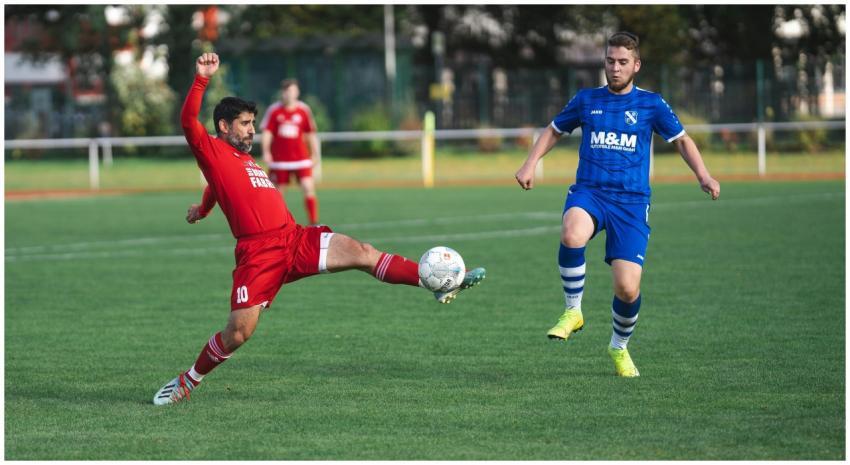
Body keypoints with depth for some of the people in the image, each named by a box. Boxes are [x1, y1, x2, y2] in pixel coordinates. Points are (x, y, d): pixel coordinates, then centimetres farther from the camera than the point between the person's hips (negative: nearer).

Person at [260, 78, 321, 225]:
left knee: (308, 188, -12)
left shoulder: (304, 110, 2)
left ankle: (314, 222, -10)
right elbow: (267, 132, -2)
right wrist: (266, 151, -13)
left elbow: (310, 134, 9)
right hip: (279, 160, 0)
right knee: (278, 192, 6)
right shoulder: (274, 110, -1)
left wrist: (314, 153, 7)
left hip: (301, 158, 0)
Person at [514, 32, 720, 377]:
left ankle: (620, 347, 22)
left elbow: (681, 140, 14)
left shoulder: (650, 103, 7)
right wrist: (530, 165, 9)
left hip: (631, 201, 0)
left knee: (628, 288, -10)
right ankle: (573, 312, -15)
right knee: (572, 235, -37)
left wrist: (703, 176, -1)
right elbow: (554, 131, 23)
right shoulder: (586, 100, 10)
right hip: (588, 192, 0)